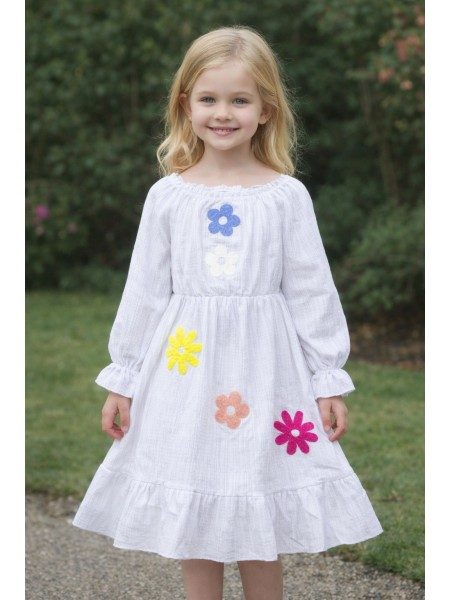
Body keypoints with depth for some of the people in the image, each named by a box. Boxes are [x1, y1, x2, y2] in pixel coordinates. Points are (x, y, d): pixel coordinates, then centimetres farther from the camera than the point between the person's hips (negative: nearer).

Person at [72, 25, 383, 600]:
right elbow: (144, 292, 6)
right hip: (185, 366, 1)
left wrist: (329, 381, 1)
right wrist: (122, 380, 6)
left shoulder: (286, 195, -1)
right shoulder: (167, 195, 2)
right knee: (190, 510, 8)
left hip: (263, 367, -1)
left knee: (259, 515, 5)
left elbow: (311, 292, 1)